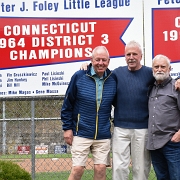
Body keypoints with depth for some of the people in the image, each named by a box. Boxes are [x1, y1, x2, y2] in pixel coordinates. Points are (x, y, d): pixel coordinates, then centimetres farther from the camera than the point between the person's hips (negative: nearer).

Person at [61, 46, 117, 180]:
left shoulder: (113, 79, 2)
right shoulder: (79, 77, -5)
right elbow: (67, 105, 0)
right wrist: (67, 128, -2)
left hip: (103, 135, 2)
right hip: (81, 133, -2)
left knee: (101, 169, 2)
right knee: (77, 169, -3)